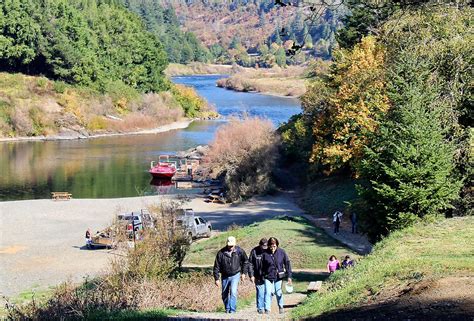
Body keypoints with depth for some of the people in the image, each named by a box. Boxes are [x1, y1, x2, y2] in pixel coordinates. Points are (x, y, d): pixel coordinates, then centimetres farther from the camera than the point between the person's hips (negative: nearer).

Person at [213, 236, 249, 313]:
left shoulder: (240, 251, -9)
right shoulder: (221, 253, -12)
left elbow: (245, 261, 9)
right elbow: (217, 266, -7)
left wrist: (244, 272, 5)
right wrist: (216, 279, -8)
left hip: (235, 275, -2)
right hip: (225, 276, 2)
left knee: (233, 292, -19)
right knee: (225, 294, 12)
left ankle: (232, 309, -14)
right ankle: (227, 309, 32)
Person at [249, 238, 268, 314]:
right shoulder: (254, 251, -4)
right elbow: (250, 264, 0)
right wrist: (251, 275, -5)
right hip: (258, 277, -1)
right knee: (260, 293, -1)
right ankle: (260, 308, 9)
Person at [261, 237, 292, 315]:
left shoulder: (281, 252, -7)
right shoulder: (265, 254, -8)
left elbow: (287, 263, -1)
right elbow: (262, 266, 2)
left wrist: (289, 276, -3)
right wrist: (262, 277, 5)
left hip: (279, 277, 1)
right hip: (268, 277, -1)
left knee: (279, 293, 9)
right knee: (268, 293, -9)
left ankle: (281, 307, 31)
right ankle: (267, 309, -3)